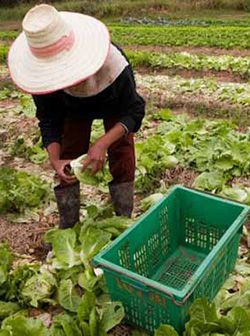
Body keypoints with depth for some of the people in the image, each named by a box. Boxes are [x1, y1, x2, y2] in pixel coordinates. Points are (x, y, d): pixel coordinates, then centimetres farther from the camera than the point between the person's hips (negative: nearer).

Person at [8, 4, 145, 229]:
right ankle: (67, 227, 12)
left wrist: (103, 144, -48)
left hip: (115, 104, -1)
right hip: (74, 108, 2)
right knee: (68, 161, -4)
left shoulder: (112, 64, -45)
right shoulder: (42, 77, -35)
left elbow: (134, 111, -34)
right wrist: (55, 160, -39)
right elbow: (49, 122, -22)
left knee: (122, 155, -10)